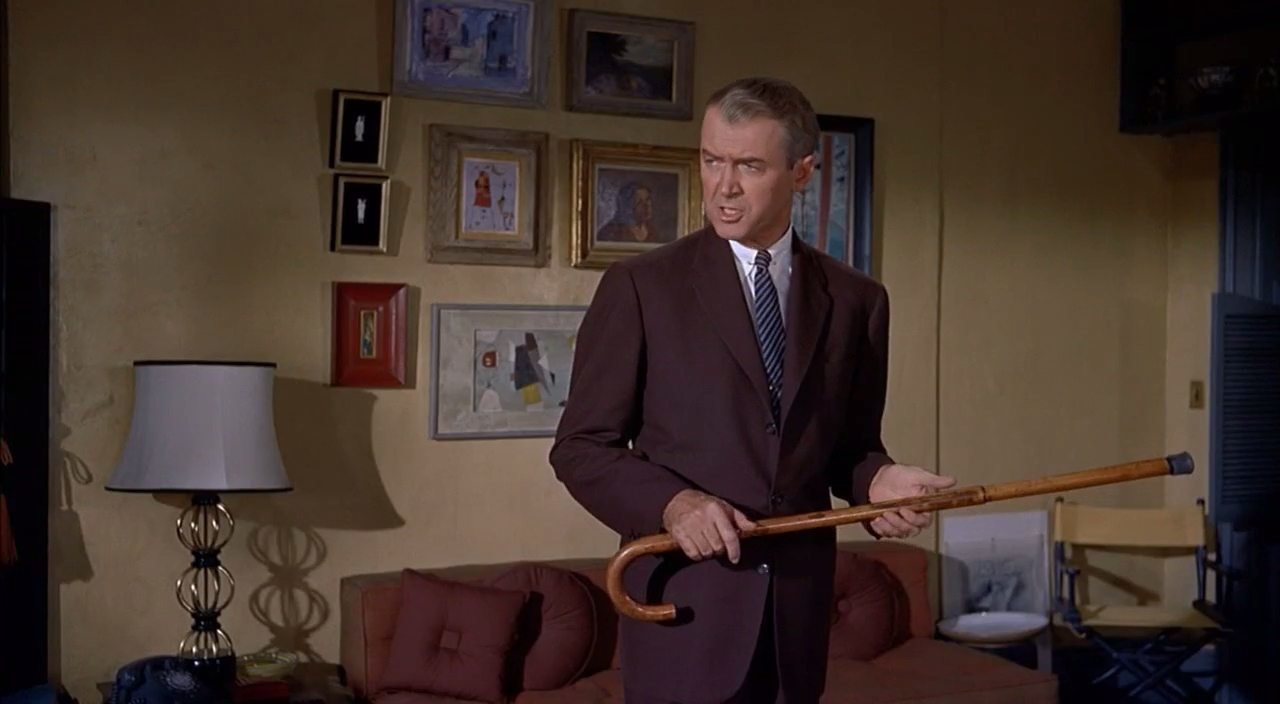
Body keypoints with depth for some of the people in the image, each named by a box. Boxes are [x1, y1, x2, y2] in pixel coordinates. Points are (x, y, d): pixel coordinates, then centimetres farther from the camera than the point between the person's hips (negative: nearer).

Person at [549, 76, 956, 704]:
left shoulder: (856, 299, 5)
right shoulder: (640, 286, -5)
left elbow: (851, 443, 12)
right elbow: (580, 447, -4)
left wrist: (876, 479, -9)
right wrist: (672, 502, -20)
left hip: (800, 600, 3)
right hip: (684, 598, -3)